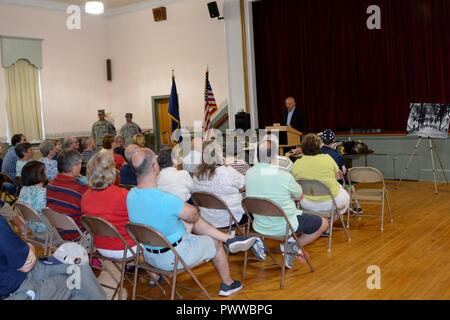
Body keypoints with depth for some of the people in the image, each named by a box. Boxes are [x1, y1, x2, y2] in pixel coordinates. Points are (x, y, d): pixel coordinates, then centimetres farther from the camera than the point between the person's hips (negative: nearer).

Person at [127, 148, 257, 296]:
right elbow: (193, 215, -16)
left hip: (148, 255, 7)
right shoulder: (165, 199, -36)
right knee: (215, 243, 18)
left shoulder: (130, 195, -12)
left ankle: (229, 239, 26)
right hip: (173, 257, -7)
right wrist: (188, 207, 5)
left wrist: (181, 207, 3)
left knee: (191, 222, 20)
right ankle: (227, 284, 41)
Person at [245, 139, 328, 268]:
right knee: (323, 223, 13)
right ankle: (293, 246, 3)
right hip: (282, 227, -6)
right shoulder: (284, 176, -24)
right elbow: (299, 196, -5)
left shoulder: (249, 173, -8)